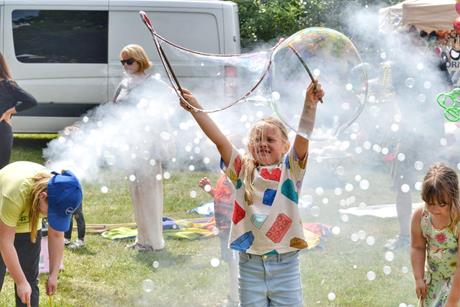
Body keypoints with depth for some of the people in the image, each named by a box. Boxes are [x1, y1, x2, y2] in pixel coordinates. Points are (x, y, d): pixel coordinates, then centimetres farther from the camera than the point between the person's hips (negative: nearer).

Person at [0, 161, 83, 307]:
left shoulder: (58, 196, -25)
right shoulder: (15, 192, -41)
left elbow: (56, 236, -11)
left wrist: (53, 275, -11)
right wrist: (21, 282, -29)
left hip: (27, 226, 5)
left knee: (30, 280, 0)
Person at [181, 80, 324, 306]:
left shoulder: (290, 169, 3)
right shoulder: (242, 171, 7)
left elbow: (302, 137, -12)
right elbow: (219, 140, -2)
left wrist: (310, 105, -26)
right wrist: (195, 109, -10)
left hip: (285, 264, -1)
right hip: (250, 264, 1)